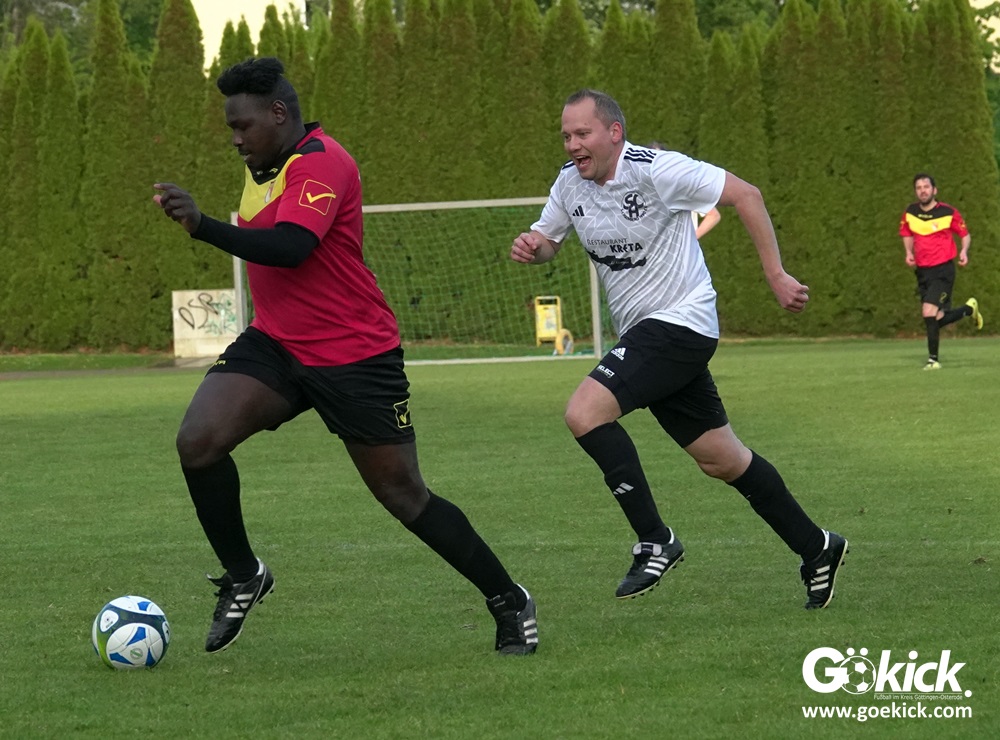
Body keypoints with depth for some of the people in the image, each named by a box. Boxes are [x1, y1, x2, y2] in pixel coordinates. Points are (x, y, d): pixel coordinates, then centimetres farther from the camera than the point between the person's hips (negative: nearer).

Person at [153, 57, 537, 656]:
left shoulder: (319, 164, -18)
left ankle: (510, 603, 16)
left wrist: (203, 226, -40)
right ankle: (243, 578, 3)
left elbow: (289, 248, -34)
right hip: (276, 346, 8)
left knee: (405, 497, -1)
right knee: (197, 442, -15)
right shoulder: (267, 168, 12)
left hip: (354, 356, -8)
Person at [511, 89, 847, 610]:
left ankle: (655, 542, -16)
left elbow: (744, 194, -14)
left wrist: (775, 275, -16)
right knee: (722, 460, 12)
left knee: (585, 412, -22)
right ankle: (816, 549, 24)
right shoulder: (570, 182, 5)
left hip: (681, 322, -8)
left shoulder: (653, 170, -17)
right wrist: (529, 247, -5)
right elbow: (546, 239, 21)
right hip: (644, 332, 8)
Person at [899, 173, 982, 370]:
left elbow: (965, 234, 2)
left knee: (929, 311, -20)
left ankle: (933, 359, -8)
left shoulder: (949, 212, -9)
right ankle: (969, 309, 37)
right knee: (938, 320, 7)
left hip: (943, 270, -5)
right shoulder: (910, 213, 3)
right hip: (922, 271, 5)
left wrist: (964, 251, -17)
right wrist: (909, 252, 2)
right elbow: (907, 234, 20)